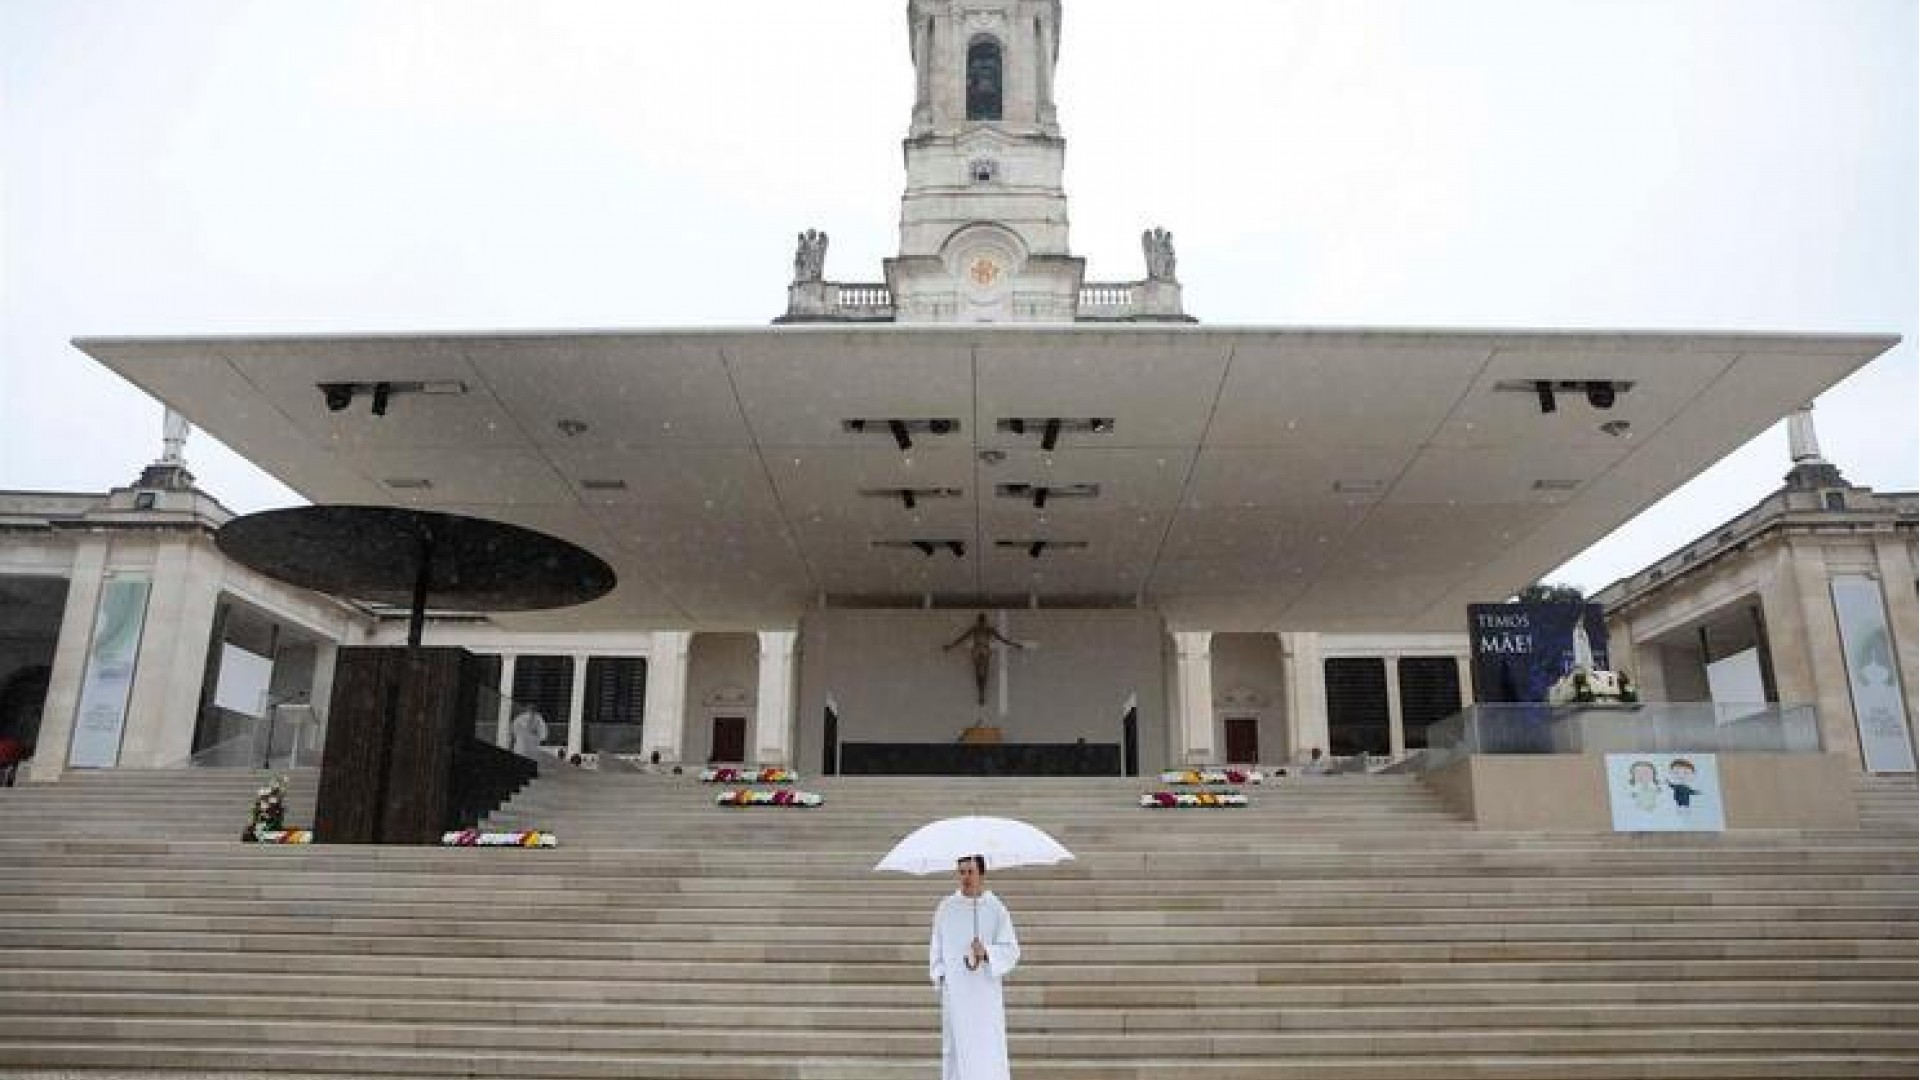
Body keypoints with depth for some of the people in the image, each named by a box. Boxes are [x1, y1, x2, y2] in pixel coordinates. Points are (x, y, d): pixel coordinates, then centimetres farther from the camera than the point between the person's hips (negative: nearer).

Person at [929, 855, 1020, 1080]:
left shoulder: (996, 909, -3)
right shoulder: (946, 909, 5)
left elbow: (1011, 951, -6)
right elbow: (936, 947, 13)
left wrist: (986, 952, -23)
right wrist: (940, 975, 3)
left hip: (986, 991, -2)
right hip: (954, 991, 2)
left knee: (988, 1049, -4)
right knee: (955, 1048, 4)